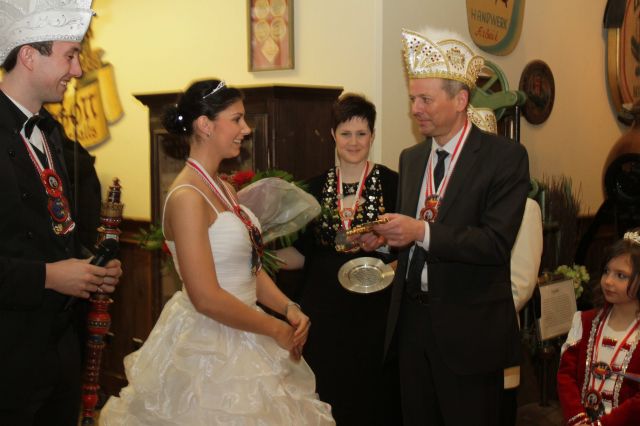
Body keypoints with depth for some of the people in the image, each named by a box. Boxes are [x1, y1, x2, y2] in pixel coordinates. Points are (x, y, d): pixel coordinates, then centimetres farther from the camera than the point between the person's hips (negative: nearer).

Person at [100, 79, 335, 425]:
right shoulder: (186, 197, -19)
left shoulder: (224, 188, 8)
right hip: (207, 346, -8)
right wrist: (277, 330, -15)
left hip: (241, 338, 8)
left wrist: (288, 308, -6)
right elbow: (207, 298, -24)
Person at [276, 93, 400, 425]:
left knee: (372, 398, 4)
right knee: (327, 397, 8)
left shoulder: (391, 183, -2)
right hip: (324, 310, 3)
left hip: (374, 310, -2)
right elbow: (304, 254, 10)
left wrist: (391, 264, -21)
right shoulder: (317, 187, 7)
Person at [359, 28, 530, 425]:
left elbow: (497, 242, -19)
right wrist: (385, 236, -4)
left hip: (469, 327, -6)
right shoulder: (411, 158, 11)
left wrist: (421, 232, -25)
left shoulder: (505, 157, -10)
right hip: (412, 318, 6)